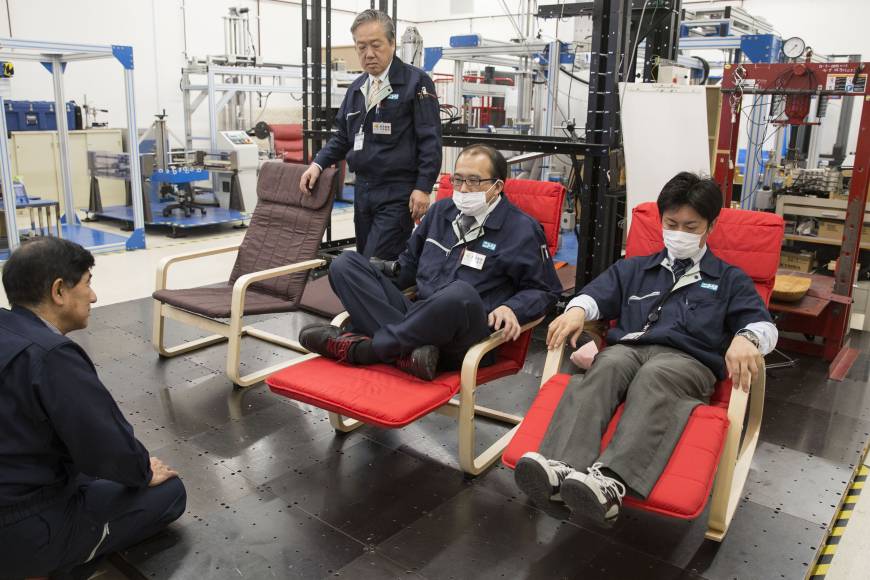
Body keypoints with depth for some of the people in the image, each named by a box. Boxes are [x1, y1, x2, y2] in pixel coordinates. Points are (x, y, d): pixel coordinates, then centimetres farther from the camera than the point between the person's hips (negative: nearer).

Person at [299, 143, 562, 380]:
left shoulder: (522, 229, 4)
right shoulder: (441, 211, 19)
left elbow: (545, 289, 9)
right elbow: (410, 264, 29)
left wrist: (512, 309, -12)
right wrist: (363, 279, 12)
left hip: (465, 335, -5)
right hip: (415, 317, 6)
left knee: (461, 293, -42)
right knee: (345, 263, -8)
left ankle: (360, 348, -23)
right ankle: (407, 350, -28)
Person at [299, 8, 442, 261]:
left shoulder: (416, 82, -4)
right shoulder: (356, 88, 16)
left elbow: (430, 140, -9)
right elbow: (343, 136, 22)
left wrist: (423, 188, -15)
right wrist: (318, 164, 7)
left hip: (398, 193, -7)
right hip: (363, 190, 7)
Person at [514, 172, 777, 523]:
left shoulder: (730, 280, 23)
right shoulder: (633, 269, 30)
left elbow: (764, 325, 9)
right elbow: (598, 294, 15)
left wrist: (745, 338, -17)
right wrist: (577, 310, -11)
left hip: (688, 360, -2)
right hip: (629, 347, 2)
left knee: (654, 377, -38)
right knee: (605, 367, -35)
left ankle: (612, 480, -61)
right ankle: (561, 467, -57)